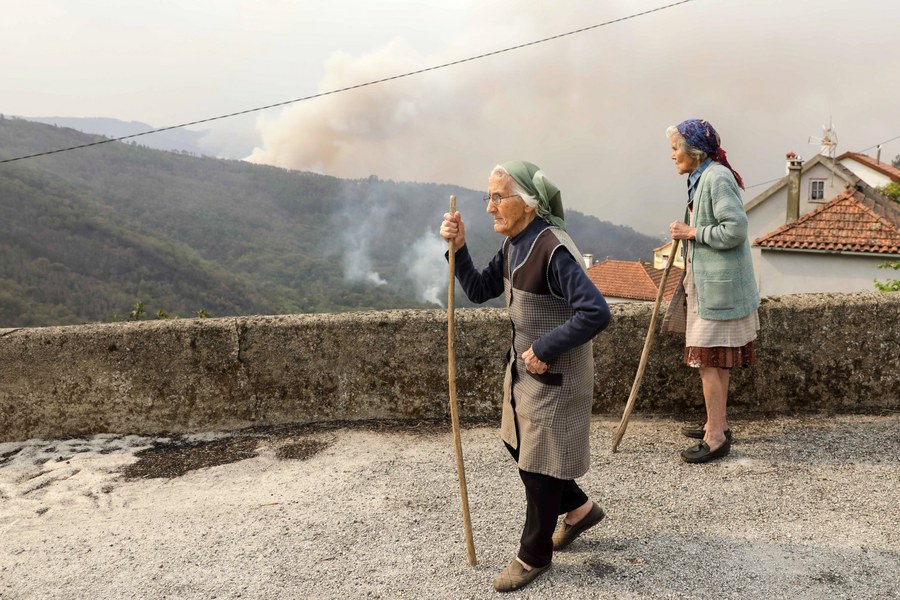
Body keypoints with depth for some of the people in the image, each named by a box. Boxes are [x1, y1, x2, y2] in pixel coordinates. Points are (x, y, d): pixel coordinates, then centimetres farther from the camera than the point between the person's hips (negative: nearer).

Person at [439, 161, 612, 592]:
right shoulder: (513, 245, 1)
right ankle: (580, 508, 43)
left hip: (556, 375, -9)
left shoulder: (554, 251, -27)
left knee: (538, 464, 6)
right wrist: (458, 248, -6)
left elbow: (596, 313, -33)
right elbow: (479, 291, 9)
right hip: (523, 365, 9)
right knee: (517, 446, 22)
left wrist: (544, 349, -26)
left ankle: (534, 555, 28)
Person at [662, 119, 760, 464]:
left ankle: (717, 437, 4)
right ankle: (717, 424, 29)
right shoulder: (699, 178, 12)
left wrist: (692, 232, -17)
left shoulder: (717, 178, -18)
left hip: (719, 286, -10)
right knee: (715, 360, 17)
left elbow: (736, 229, -25)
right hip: (705, 282, 10)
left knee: (708, 359, -5)